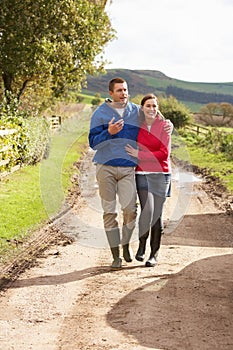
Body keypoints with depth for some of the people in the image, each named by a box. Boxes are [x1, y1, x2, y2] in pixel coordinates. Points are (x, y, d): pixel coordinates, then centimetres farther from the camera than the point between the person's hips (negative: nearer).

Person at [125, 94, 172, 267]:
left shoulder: (164, 126, -2)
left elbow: (164, 153, -8)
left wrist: (139, 154, -10)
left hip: (161, 174, -1)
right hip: (142, 174, 1)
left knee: (157, 214, 2)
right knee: (147, 210, -17)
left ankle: (154, 254, 14)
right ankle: (141, 245, 6)